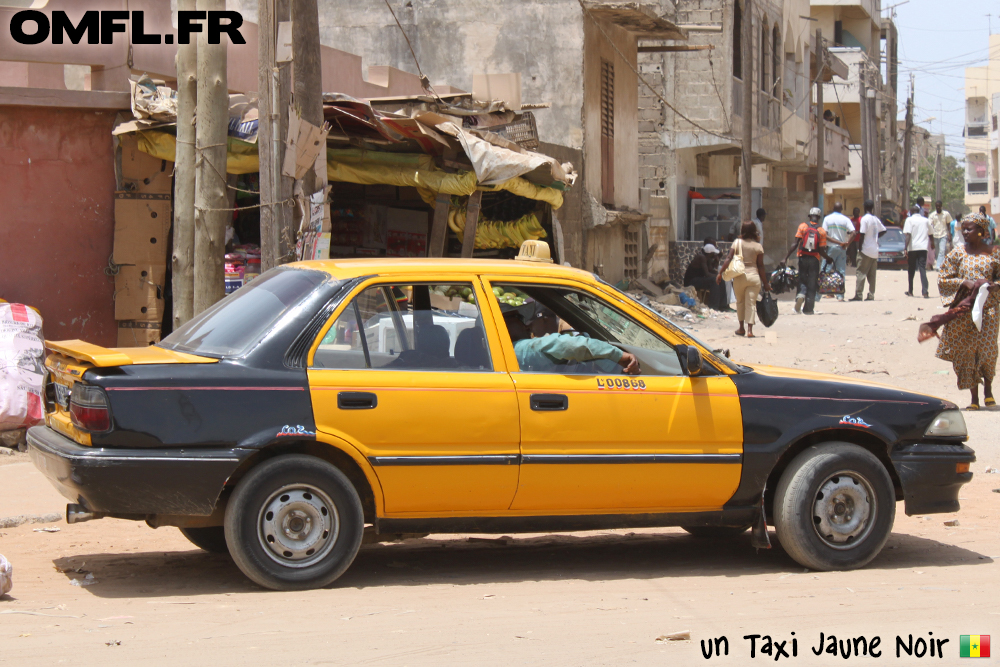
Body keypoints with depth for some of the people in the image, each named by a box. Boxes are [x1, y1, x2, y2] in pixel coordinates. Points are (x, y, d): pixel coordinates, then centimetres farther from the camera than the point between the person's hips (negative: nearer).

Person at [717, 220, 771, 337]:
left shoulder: (737, 243, 0)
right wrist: (765, 283, 6)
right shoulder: (758, 246, 0)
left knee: (740, 301, 17)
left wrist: (720, 273, -1)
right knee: (751, 302, 3)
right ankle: (749, 330, -4)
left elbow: (729, 259, -6)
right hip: (754, 276, 0)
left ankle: (741, 328, 23)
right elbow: (760, 266, 0)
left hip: (739, 276, 0)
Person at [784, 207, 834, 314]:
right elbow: (821, 251, -5)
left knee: (802, 279, 15)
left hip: (803, 257, 0)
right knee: (812, 283, 7)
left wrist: (787, 256, -6)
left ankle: (801, 294, -16)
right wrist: (828, 259, 13)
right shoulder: (821, 231, -3)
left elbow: (795, 244, -10)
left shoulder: (802, 226, -3)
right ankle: (808, 308, 7)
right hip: (814, 259, 0)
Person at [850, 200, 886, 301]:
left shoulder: (865, 219, -13)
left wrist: (859, 246, -9)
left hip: (866, 250, -7)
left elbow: (862, 235, -17)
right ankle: (871, 295, 7)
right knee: (872, 274, 9)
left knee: (861, 273, -5)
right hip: (875, 251, 7)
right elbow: (883, 230, 19)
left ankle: (858, 294, -10)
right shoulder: (876, 219, 9)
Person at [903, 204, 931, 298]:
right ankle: (925, 292, -15)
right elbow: (930, 235, 18)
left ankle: (910, 291, 20)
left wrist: (906, 248, -13)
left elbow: (908, 235, -11)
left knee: (911, 270, 11)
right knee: (923, 270, -2)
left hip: (912, 248, -2)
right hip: (923, 248, 2)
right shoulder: (925, 220, 12)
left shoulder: (910, 220, -1)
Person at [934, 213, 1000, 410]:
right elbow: (942, 280, 2)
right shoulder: (957, 254, 4)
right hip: (964, 310, 1)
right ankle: (974, 397, 9)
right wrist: (964, 283, -14)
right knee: (967, 351, 0)